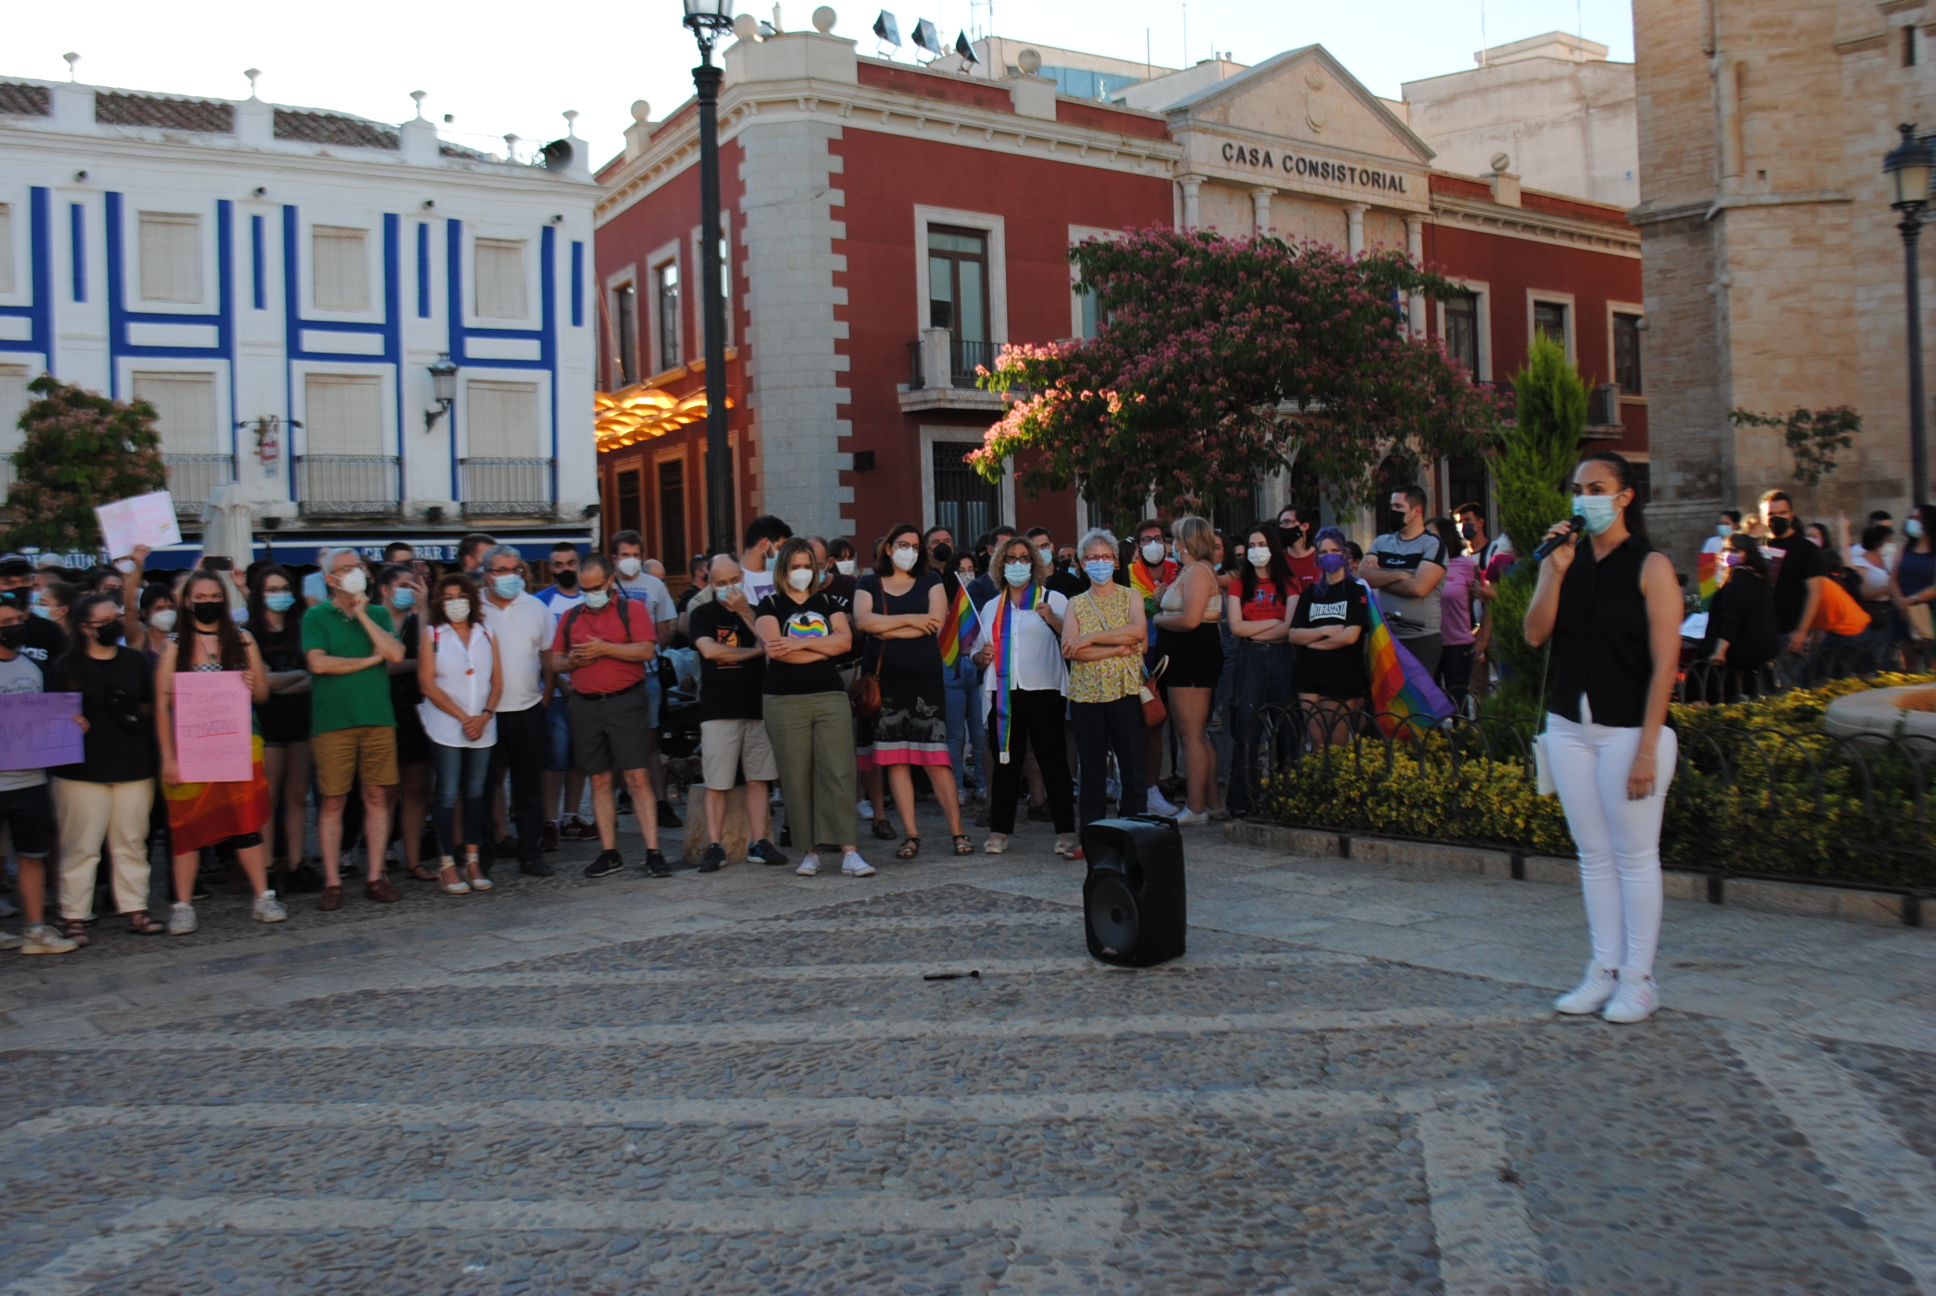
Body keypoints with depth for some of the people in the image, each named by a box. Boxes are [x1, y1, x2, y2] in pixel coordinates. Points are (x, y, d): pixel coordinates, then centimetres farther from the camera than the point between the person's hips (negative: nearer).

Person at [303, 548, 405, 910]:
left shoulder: (379, 614, 13)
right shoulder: (316, 616, 4)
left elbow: (395, 654, -5)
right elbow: (319, 663, -11)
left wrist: (361, 613, -3)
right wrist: (370, 660, -3)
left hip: (378, 718, 3)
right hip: (332, 721, -3)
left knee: (377, 797, 3)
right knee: (332, 802, -1)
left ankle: (375, 876, 10)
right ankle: (332, 881, 6)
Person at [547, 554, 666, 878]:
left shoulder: (632, 610, 1)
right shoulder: (571, 617, 15)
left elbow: (646, 650, -12)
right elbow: (555, 661, 15)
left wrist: (604, 648, -16)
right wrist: (572, 661, -6)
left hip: (625, 702, -4)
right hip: (585, 704, 5)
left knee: (637, 778, -8)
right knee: (599, 781, 7)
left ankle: (653, 852, -7)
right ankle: (609, 853, 13)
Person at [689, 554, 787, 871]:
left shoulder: (754, 611, 12)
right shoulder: (703, 614, 5)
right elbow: (709, 649, -11)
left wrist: (744, 612, -13)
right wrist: (754, 651, -5)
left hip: (757, 707, 3)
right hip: (718, 710, -2)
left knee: (758, 780, 3)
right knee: (716, 784, -2)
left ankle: (758, 844, 8)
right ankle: (714, 847, 4)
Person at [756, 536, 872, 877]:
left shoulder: (826, 602, 14)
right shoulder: (770, 605, 6)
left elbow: (845, 641, -1)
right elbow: (772, 647, -11)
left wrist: (800, 643, -10)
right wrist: (822, 648, -4)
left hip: (831, 697, 2)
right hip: (785, 701, -2)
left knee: (838, 772, -7)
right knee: (797, 778, 0)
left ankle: (849, 852, -10)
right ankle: (810, 851, 8)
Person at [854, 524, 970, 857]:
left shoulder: (930, 582, 11)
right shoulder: (868, 584, 11)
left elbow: (936, 622, -5)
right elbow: (863, 620, -6)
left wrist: (887, 629, -7)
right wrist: (910, 620, -8)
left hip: (925, 677, -1)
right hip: (884, 678, 1)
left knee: (936, 757, -6)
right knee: (895, 758, 1)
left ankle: (957, 831, -2)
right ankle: (910, 835, 6)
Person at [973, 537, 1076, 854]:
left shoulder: (1054, 599, 7)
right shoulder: (991, 607, 19)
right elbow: (978, 652, 22)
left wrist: (1053, 620, -16)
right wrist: (982, 657, 0)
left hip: (1044, 691, -3)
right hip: (1003, 694, 3)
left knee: (1053, 760, -3)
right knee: (1004, 762, 4)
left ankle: (1065, 831, 1)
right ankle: (999, 831, 9)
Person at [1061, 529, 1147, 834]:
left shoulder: (1130, 597, 9)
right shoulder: (1075, 603, 10)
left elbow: (1139, 631, -12)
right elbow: (1069, 649, -5)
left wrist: (1091, 639, -12)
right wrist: (1118, 649, -11)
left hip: (1125, 690, -1)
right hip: (1086, 693, 1)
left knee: (1132, 766, -1)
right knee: (1091, 769, 3)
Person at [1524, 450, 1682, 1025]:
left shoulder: (1650, 566, -6)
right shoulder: (1562, 560, 9)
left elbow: (1665, 661, -10)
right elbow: (1535, 634, -3)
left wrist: (1647, 747, -16)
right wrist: (1557, 570, -12)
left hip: (1628, 729, -5)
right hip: (1569, 727, 5)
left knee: (1634, 856, 0)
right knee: (1594, 855, 9)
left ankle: (1638, 978, 9)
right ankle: (1603, 970, 16)